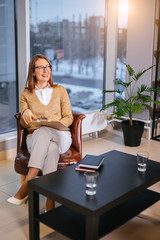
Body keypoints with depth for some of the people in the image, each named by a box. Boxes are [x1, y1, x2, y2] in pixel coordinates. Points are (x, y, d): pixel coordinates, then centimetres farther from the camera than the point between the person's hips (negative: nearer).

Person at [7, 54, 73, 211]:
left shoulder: (60, 91, 13)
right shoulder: (26, 94, 13)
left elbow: (68, 117, 9)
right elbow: (24, 124, 10)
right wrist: (25, 113, -15)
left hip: (60, 136, 0)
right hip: (35, 138, 0)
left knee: (44, 132, -38)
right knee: (50, 149, -38)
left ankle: (25, 187, -41)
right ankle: (50, 205, -42)